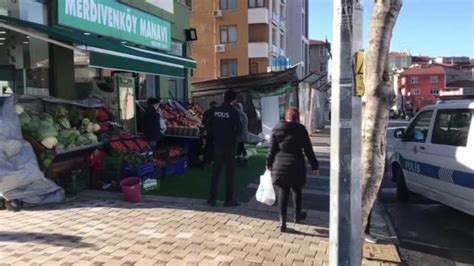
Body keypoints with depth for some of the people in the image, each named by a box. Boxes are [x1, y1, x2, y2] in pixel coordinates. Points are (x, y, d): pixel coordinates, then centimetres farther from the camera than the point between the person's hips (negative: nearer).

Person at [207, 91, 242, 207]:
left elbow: (210, 126, 6)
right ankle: (229, 199, 8)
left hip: (217, 145, 4)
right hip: (229, 145, -4)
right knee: (230, 172, 5)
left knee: (216, 172, 11)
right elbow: (239, 129, -12)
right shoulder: (233, 112, -12)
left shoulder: (215, 111, 0)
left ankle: (212, 198, 13)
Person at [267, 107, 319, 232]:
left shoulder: (277, 129, 3)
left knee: (283, 192, 7)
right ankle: (297, 215, 35)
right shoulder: (301, 130, -4)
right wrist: (315, 166, 6)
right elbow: (308, 150, -1)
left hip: (280, 165, 2)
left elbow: (272, 149, 5)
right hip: (296, 165, -1)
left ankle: (282, 222, 7)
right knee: (296, 190, 18)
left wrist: (269, 163, 16)